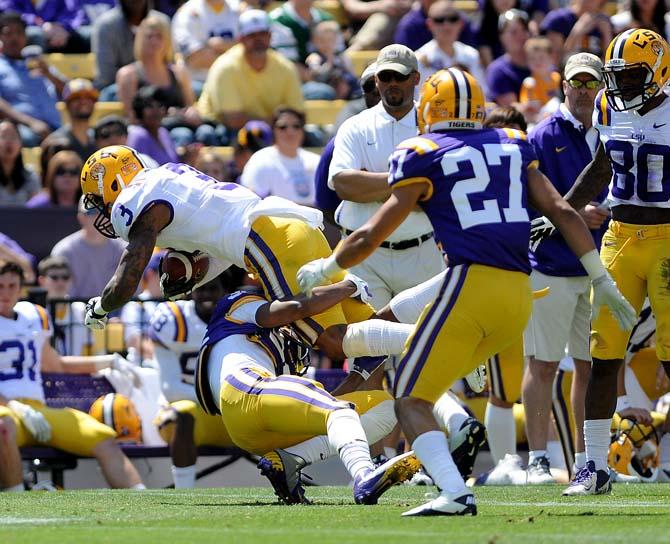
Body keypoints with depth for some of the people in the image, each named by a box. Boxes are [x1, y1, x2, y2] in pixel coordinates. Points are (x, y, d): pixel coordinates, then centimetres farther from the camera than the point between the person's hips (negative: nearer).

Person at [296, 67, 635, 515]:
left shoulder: (423, 158, 2)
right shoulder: (513, 147, 18)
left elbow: (370, 238, 4)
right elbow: (563, 212, 15)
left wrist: (324, 269, 22)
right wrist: (602, 281, 20)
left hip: (471, 284, -6)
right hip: (519, 295, 6)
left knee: (412, 400, -1)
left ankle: (455, 493, -20)